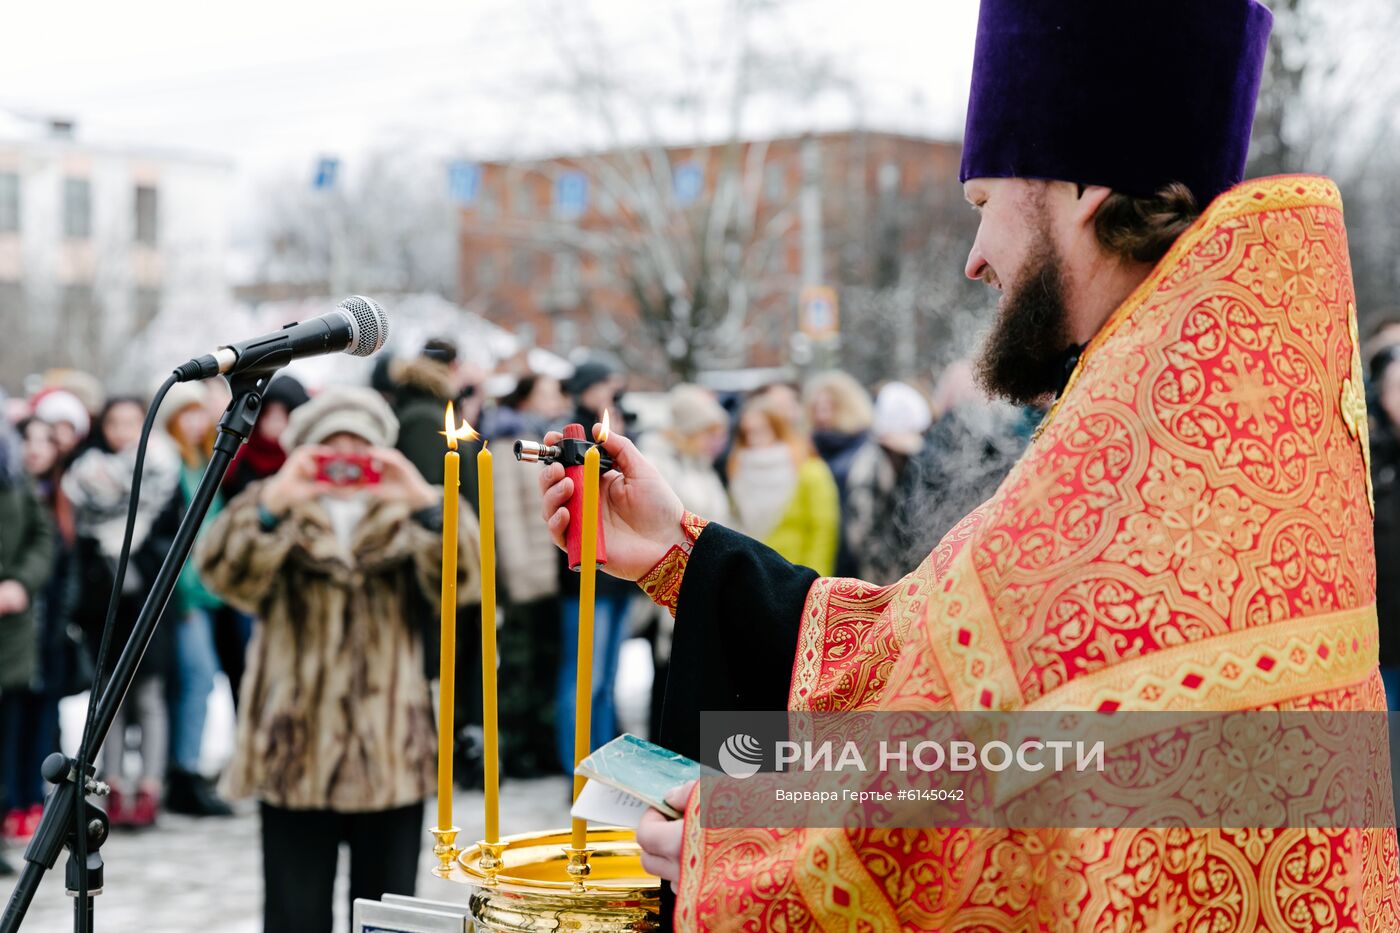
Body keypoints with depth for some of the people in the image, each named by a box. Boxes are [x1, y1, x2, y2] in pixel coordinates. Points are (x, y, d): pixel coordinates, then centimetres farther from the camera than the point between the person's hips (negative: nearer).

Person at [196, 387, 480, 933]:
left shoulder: (408, 526, 9)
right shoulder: (279, 524, 7)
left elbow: (464, 580, -11)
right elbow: (223, 573, -14)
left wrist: (426, 503, -28)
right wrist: (273, 502, -31)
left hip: (392, 759, 1)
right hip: (295, 760, -1)